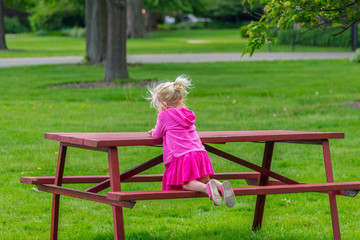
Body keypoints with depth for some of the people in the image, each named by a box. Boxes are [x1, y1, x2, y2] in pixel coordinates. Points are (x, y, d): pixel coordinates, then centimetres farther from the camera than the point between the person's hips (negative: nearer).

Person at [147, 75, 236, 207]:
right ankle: (221, 186, -24)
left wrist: (154, 132, 36)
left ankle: (207, 188, -35)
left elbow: (157, 135, 13)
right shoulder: (187, 113, 21)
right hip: (199, 152, 6)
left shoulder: (164, 115, -1)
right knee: (204, 180, 8)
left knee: (186, 184, -5)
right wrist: (157, 131, 44)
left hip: (182, 157, -6)